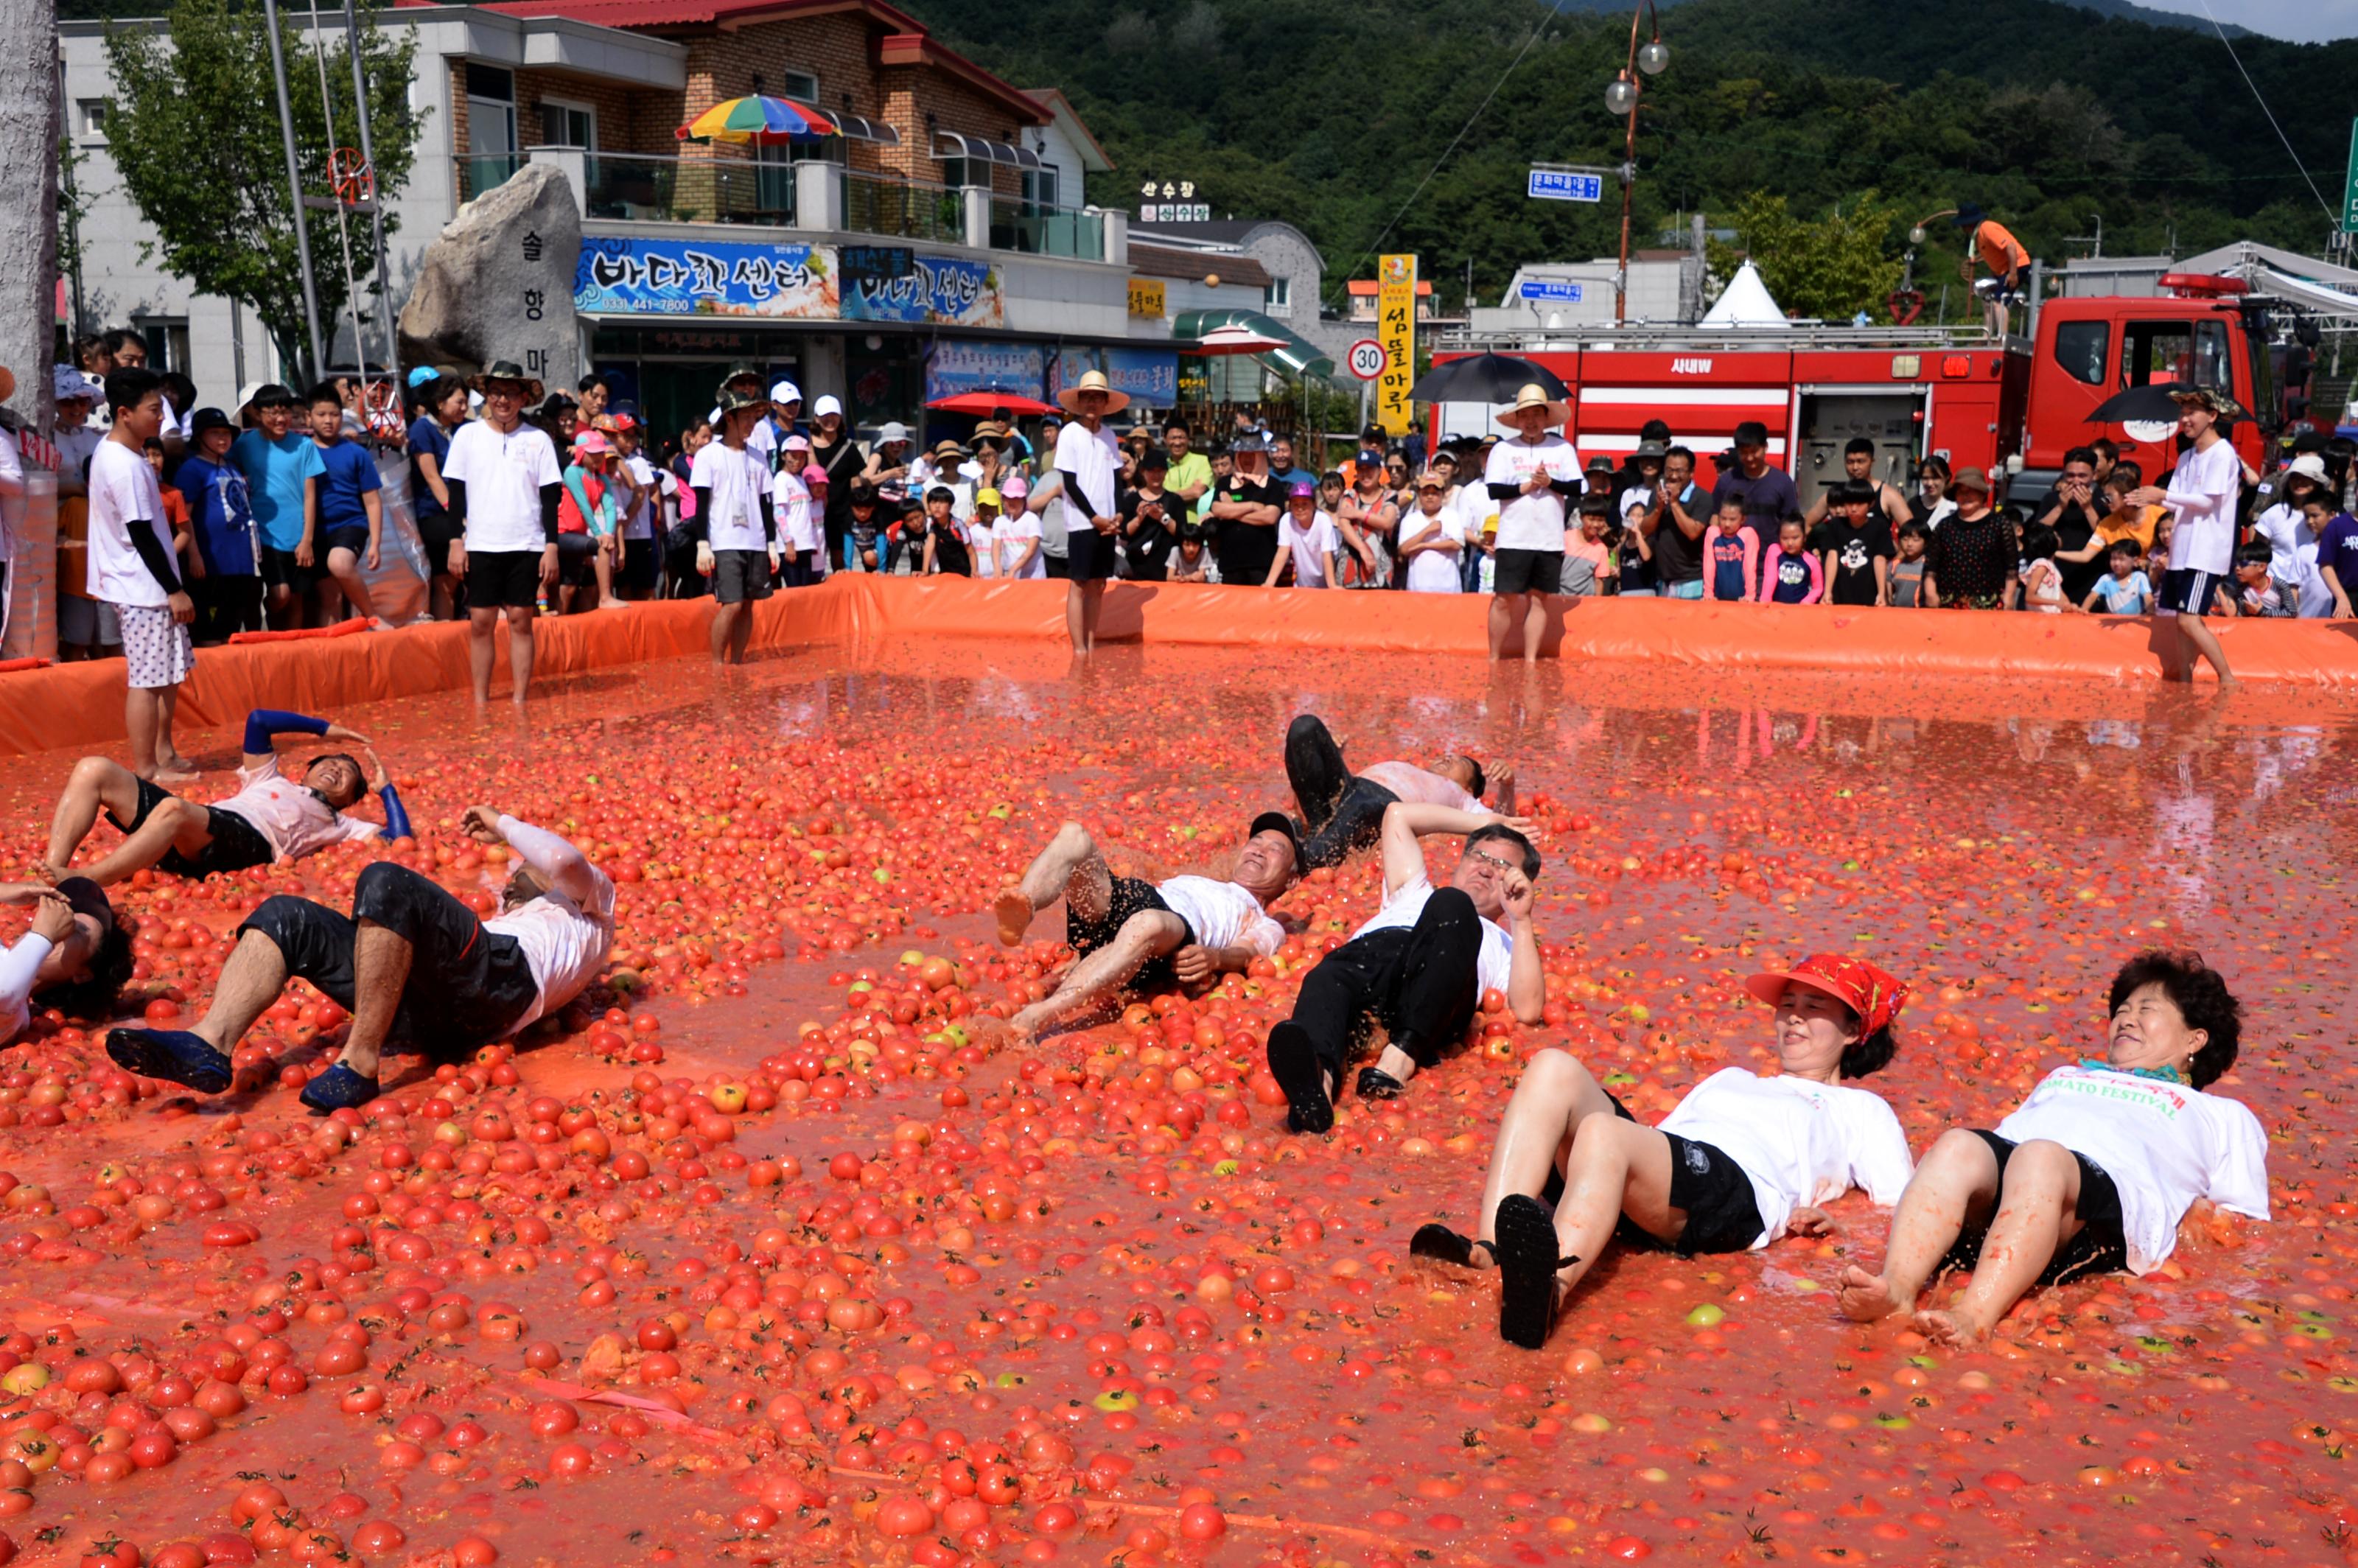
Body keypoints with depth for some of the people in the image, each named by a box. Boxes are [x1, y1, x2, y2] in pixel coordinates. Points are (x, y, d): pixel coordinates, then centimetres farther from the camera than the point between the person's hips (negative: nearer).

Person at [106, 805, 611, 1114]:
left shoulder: (590, 902, 29)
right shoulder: (503, 920, 48)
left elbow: (564, 859, 4)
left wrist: (503, 826, 16)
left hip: (501, 976, -7)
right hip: (433, 1015, 7)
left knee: (387, 883, -29)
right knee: (285, 916, -2)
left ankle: (360, 1061, -32)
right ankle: (211, 1043, -28)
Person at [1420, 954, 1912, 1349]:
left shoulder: (1861, 1109, 31)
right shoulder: (1732, 1078, 44)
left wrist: (1830, 1215, -2)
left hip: (1732, 1185, -5)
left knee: (1603, 1132, -37)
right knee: (1553, 1067, -23)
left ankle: (1552, 1286, -65)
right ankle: (1489, 1250, -40)